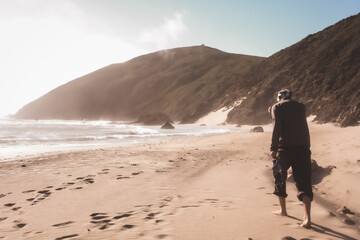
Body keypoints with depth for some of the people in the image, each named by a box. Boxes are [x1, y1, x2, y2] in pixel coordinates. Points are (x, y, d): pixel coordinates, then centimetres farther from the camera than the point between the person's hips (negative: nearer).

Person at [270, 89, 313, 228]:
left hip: (285, 147, -3)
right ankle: (307, 218, -12)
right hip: (303, 147, 3)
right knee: (304, 182, 1)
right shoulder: (301, 106, 18)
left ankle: (283, 210, 28)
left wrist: (273, 148, -11)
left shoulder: (277, 107, 3)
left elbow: (277, 127, -10)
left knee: (279, 177, 17)